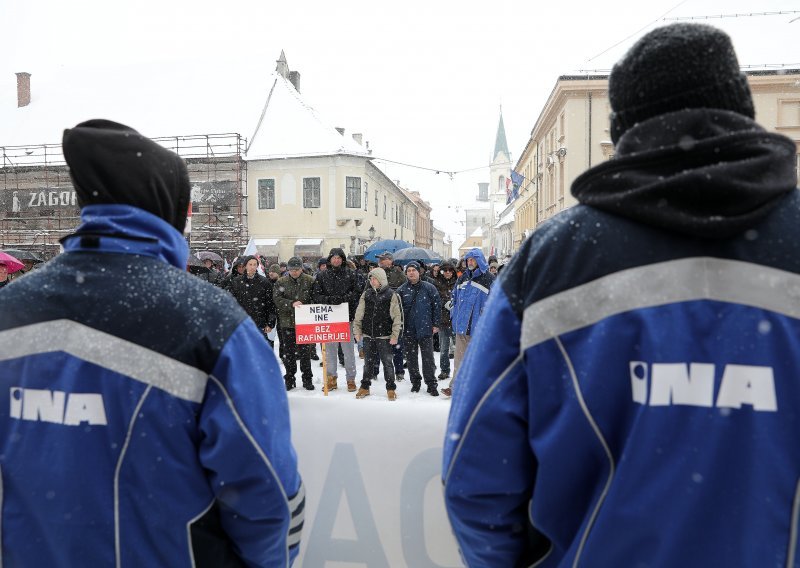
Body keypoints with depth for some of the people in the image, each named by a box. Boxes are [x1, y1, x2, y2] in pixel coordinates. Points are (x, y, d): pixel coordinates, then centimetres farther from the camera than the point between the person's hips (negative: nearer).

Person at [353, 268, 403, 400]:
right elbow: (359, 314, 11)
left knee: (387, 362, 4)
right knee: (369, 362, 14)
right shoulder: (366, 294, 7)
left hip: (384, 336, -3)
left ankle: (391, 389, 16)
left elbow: (398, 317, -6)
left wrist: (395, 335, -9)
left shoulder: (391, 295, -5)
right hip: (368, 335, 4)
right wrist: (357, 330, 6)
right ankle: (365, 387, 25)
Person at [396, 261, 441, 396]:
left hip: (425, 329, -2)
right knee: (411, 358, 10)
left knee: (428, 358, 0)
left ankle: (431, 384, 11)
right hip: (408, 330, 2)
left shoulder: (429, 288, 0)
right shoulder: (402, 290, 4)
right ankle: (415, 382, 24)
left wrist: (435, 324, -1)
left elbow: (437, 306, 2)